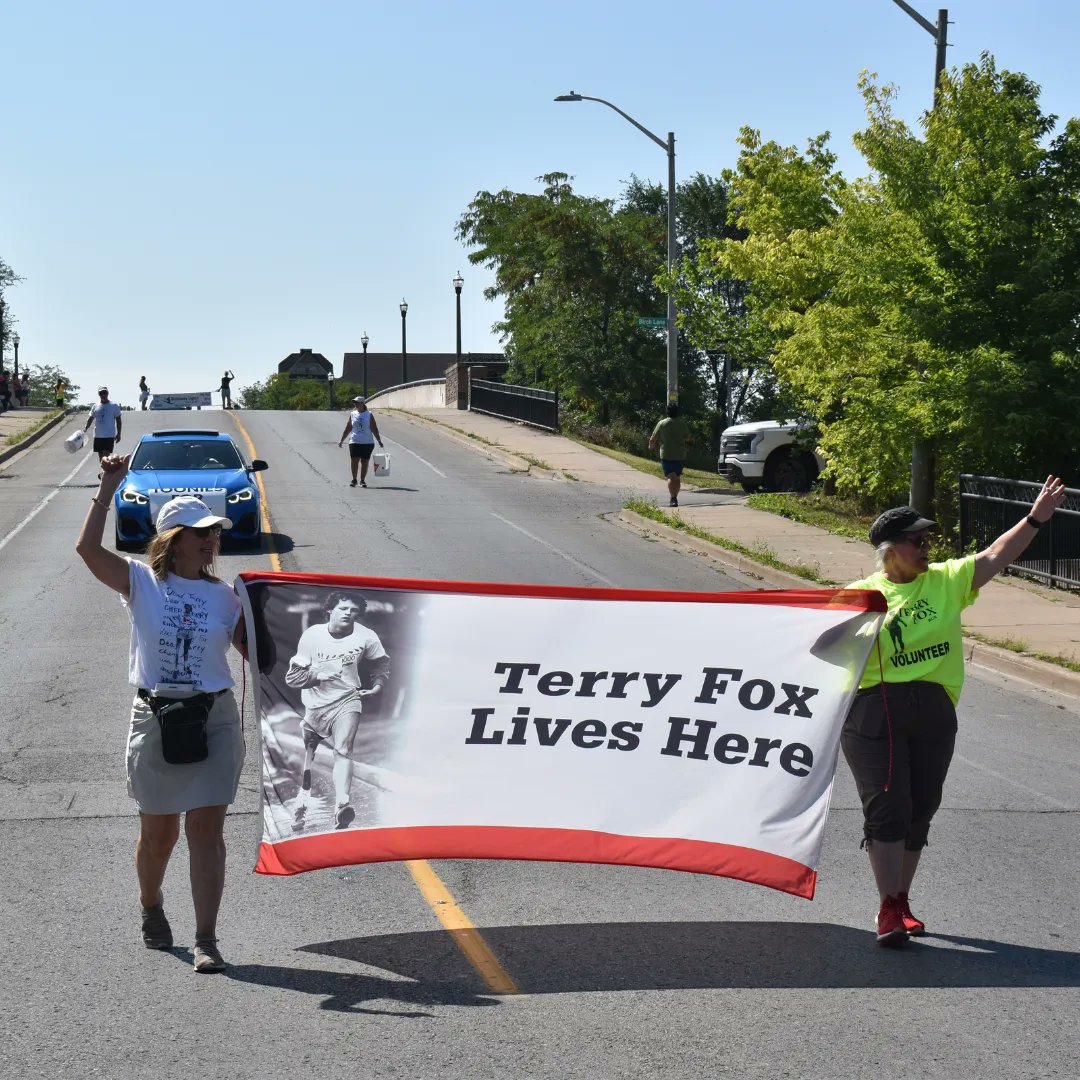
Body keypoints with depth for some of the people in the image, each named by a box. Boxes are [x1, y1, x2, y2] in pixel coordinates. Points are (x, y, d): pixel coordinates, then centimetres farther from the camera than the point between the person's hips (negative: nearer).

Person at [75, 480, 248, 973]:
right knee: (158, 832, 12)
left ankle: (206, 939, -3)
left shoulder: (224, 596, 5)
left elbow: (253, 651, 9)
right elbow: (88, 548, -15)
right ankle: (151, 908, 41)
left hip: (215, 719, 1)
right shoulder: (142, 582, -1)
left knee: (206, 830, -5)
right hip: (155, 718, -1)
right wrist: (108, 488, -16)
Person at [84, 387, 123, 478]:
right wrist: (85, 428, -9)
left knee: (106, 456, -14)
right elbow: (90, 419, 9)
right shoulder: (95, 406, 9)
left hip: (109, 435, -5)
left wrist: (118, 434, -4)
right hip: (98, 435, 5)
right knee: (100, 456, 12)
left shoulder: (114, 406, -1)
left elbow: (118, 420, 1)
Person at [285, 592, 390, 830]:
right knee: (306, 753, 16)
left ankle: (342, 806, -38)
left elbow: (381, 662, 10)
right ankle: (302, 804, 38)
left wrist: (377, 685, -3)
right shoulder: (312, 636, -14)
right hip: (315, 704, 2)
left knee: (343, 751, -22)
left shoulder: (366, 637, -12)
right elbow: (292, 676, -11)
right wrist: (318, 675, -27)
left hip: (346, 702, -2)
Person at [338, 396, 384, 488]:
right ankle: (354, 479, 7)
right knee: (354, 461, -6)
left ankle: (362, 480, 11)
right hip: (354, 442, 1)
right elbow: (347, 429, 12)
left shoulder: (369, 415, 2)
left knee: (364, 462, 3)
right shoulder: (352, 414, 7)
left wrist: (379, 441, -1)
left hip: (367, 443, -1)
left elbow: (374, 429, 3)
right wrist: (341, 440, 11)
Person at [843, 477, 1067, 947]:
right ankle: (888, 909, -7)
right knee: (886, 807, -8)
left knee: (919, 810, 9)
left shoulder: (947, 580, 10)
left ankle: (901, 903, 21)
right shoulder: (861, 593, 3)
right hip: (875, 708, -3)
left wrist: (1036, 518, -2)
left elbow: (996, 555, 6)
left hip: (934, 710, 4)